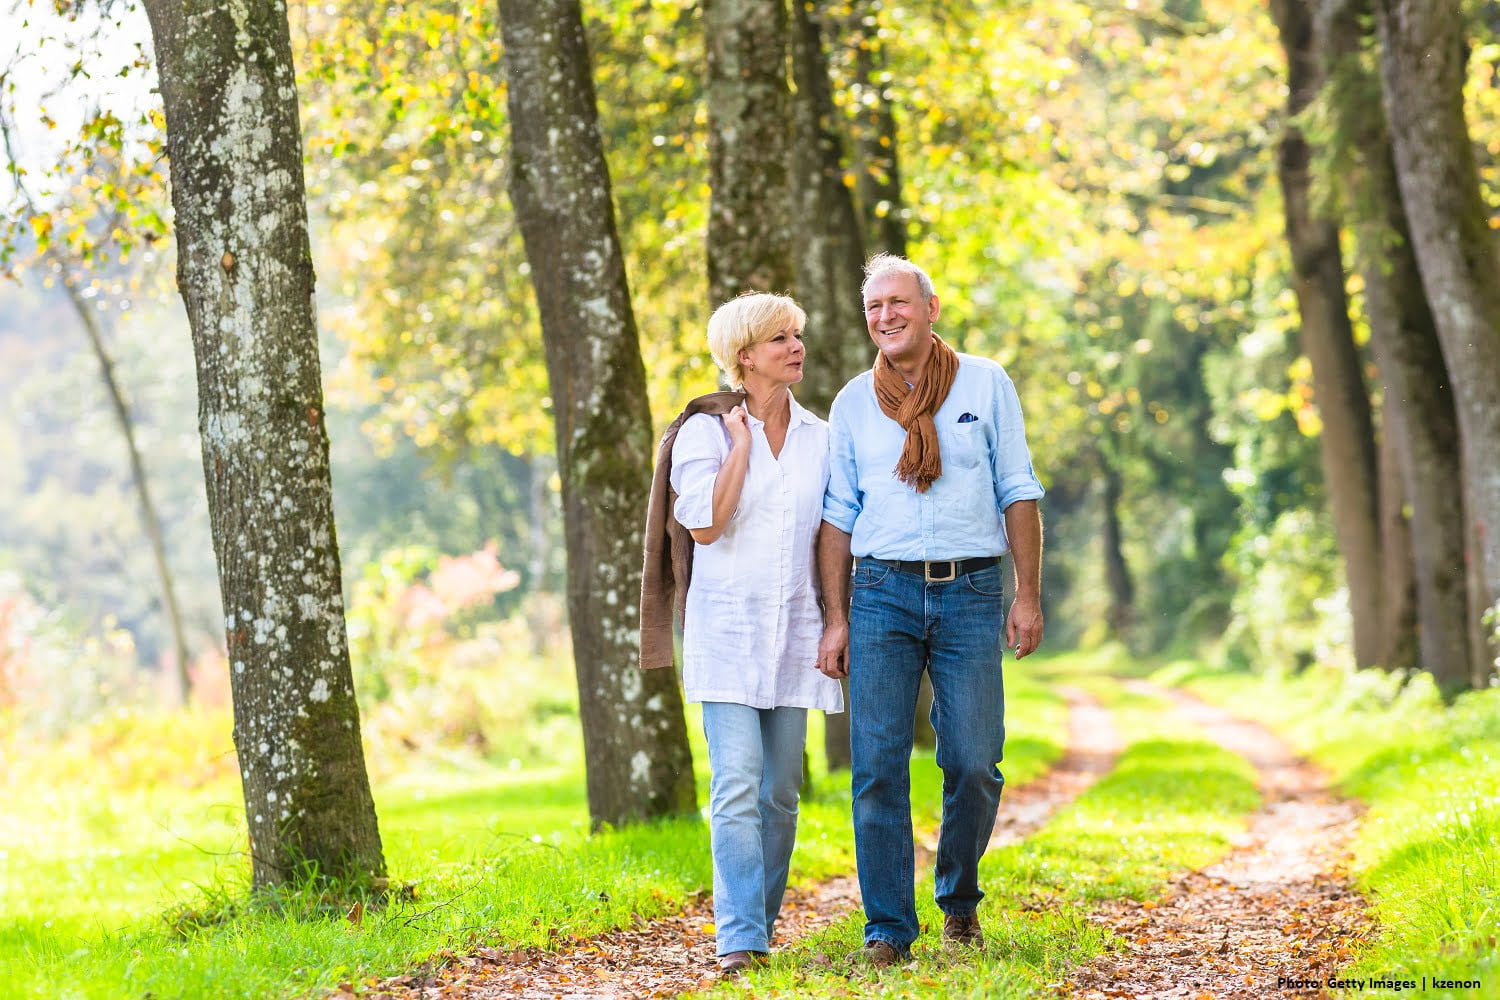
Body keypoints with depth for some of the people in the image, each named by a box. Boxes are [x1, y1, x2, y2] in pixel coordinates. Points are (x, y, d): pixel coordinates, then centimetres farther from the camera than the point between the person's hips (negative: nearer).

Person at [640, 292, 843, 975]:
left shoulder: (818, 438, 11)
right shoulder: (705, 431, -1)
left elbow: (829, 536, 15)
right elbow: (704, 524, -14)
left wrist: (836, 621, 9)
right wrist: (741, 442, -9)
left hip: (794, 630, 4)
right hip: (726, 628, -4)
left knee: (780, 791, 6)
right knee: (737, 786, -13)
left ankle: (760, 927, 15)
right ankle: (739, 938, -15)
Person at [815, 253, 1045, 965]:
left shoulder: (986, 385, 6)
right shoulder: (852, 403, 10)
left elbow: (1018, 494, 6)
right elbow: (838, 517, 11)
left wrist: (1028, 596, -1)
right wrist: (835, 619, 4)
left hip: (970, 592, -1)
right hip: (882, 592, 1)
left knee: (974, 763, -3)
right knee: (878, 765, -5)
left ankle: (959, 900, 21)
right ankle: (887, 927, 1)